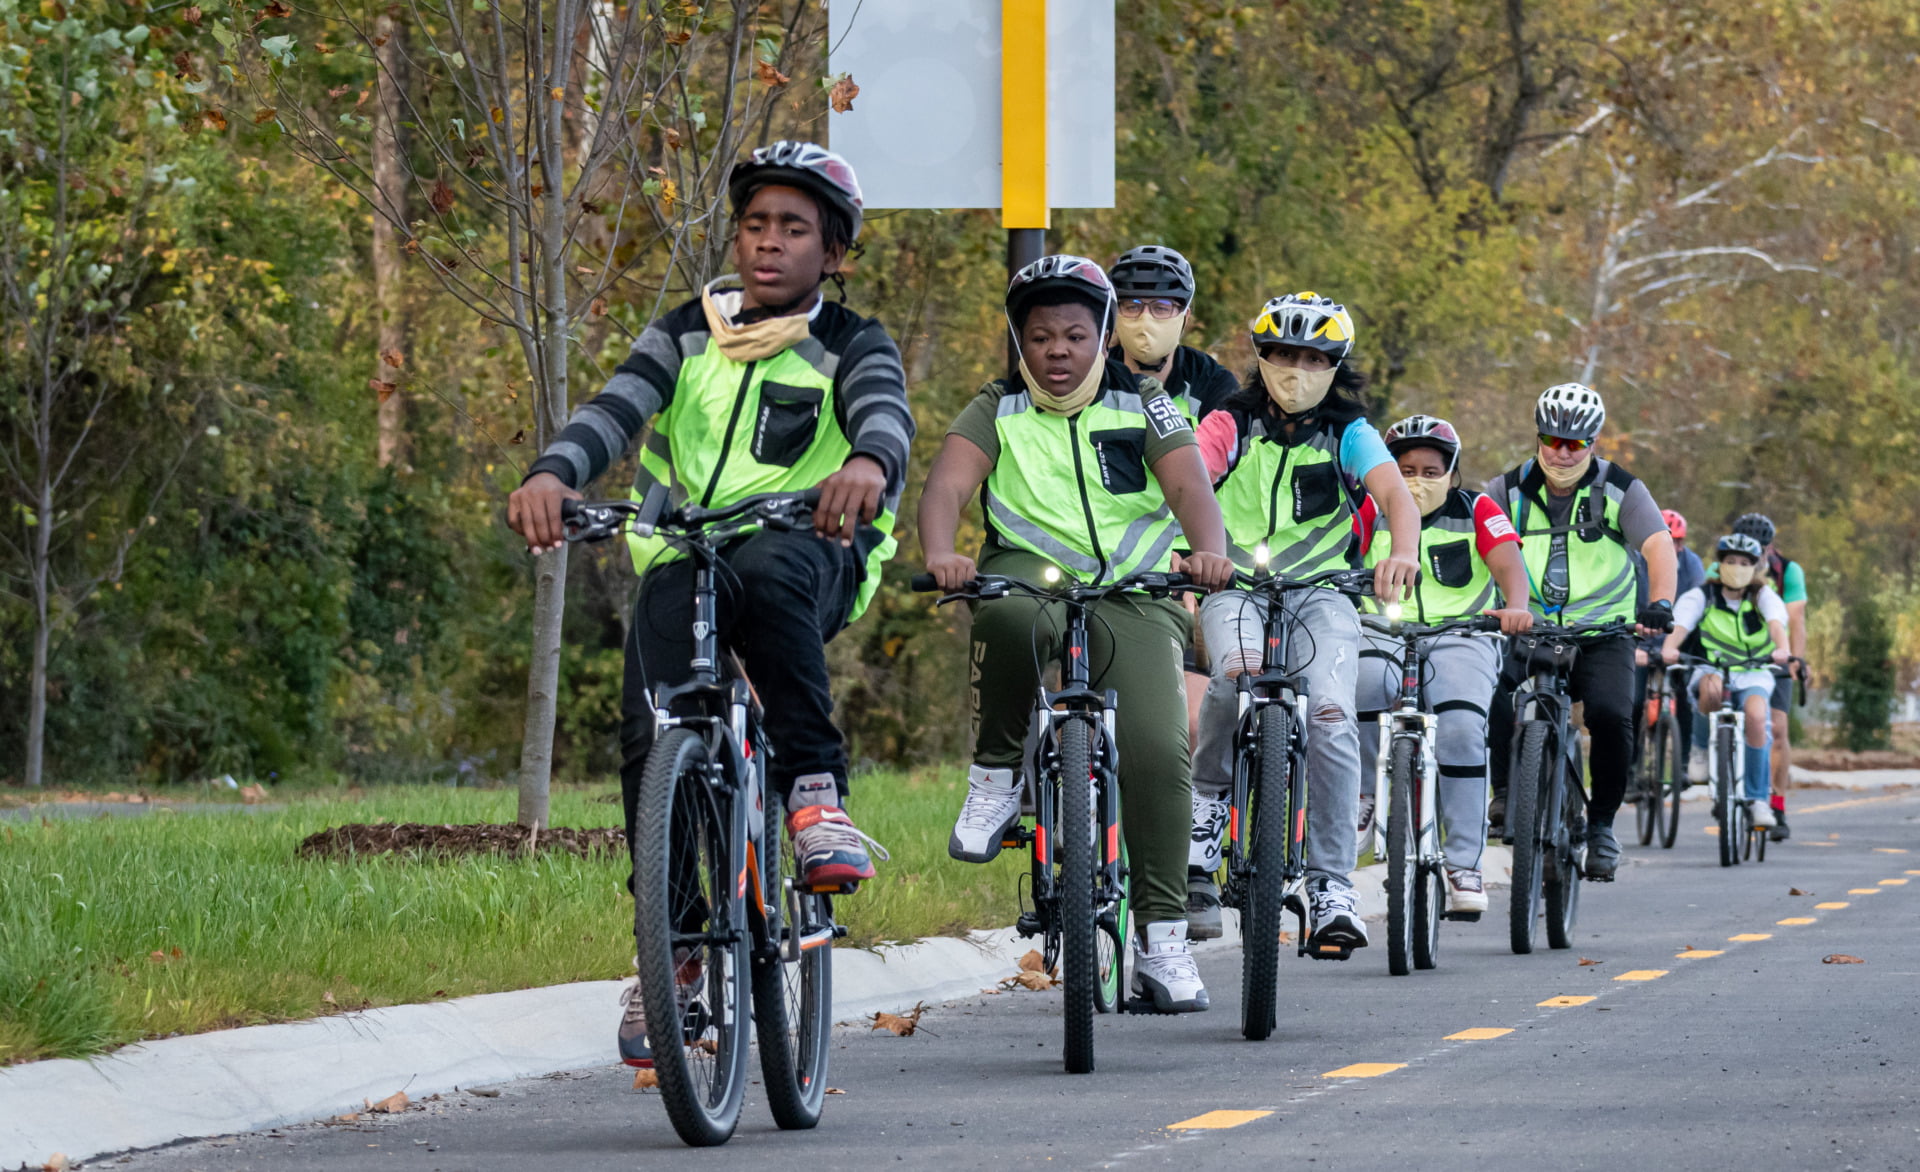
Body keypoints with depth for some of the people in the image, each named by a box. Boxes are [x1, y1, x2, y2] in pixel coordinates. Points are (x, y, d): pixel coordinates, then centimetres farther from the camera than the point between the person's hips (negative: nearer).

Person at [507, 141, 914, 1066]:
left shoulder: (851, 347, 5)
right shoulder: (686, 334, 12)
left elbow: (885, 409, -18)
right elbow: (616, 408, -5)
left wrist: (869, 464, -44)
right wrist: (552, 474, -28)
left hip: (803, 551, -2)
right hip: (683, 553, 3)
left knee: (765, 574, -40)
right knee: (651, 741, -19)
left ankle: (815, 789, -30)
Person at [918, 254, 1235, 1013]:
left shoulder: (1143, 406, 9)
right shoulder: (997, 411, 8)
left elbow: (1188, 485, -8)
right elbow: (948, 483, -9)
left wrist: (1208, 551, -31)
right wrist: (940, 554, -32)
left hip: (1132, 594, 1)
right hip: (1031, 574, -1)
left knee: (1158, 751, -19)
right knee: (1010, 615, -40)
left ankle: (1162, 939, -9)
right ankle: (996, 775, -16)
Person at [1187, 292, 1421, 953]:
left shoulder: (1349, 433, 0)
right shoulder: (1229, 425, -1)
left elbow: (1396, 495, -17)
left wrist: (1403, 553, -40)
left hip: (1322, 592, 1)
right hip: (1235, 585, -1)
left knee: (1332, 717, -22)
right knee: (1239, 672, -34)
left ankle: (1331, 886, -14)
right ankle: (1209, 795, -7)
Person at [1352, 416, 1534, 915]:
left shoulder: (1478, 512, 4)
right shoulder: (1372, 512, 6)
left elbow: (1508, 561, -12)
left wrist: (1516, 606, -34)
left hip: (1460, 636, 0)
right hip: (1384, 633, 0)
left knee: (1461, 728, -26)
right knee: (1365, 682, -35)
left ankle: (1464, 862, -17)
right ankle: (1363, 793, -11)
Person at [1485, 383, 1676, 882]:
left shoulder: (1620, 490, -4)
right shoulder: (1512, 490, 2)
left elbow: (1659, 545, -17)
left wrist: (1659, 604, -36)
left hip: (1602, 631, -1)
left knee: (1611, 714, -24)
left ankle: (1601, 824, -5)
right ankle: (1504, 790, -14)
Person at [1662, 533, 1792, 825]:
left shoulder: (1763, 596, -1)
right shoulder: (1702, 596, -2)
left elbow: (1776, 621, -21)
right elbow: (1681, 623, -20)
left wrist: (1782, 649, -44)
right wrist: (1669, 648, -43)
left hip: (1753, 673, 1)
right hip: (1711, 669, -1)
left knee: (1756, 716, -31)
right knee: (1711, 687, -39)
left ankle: (1756, 798, -18)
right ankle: (1702, 747, -11)